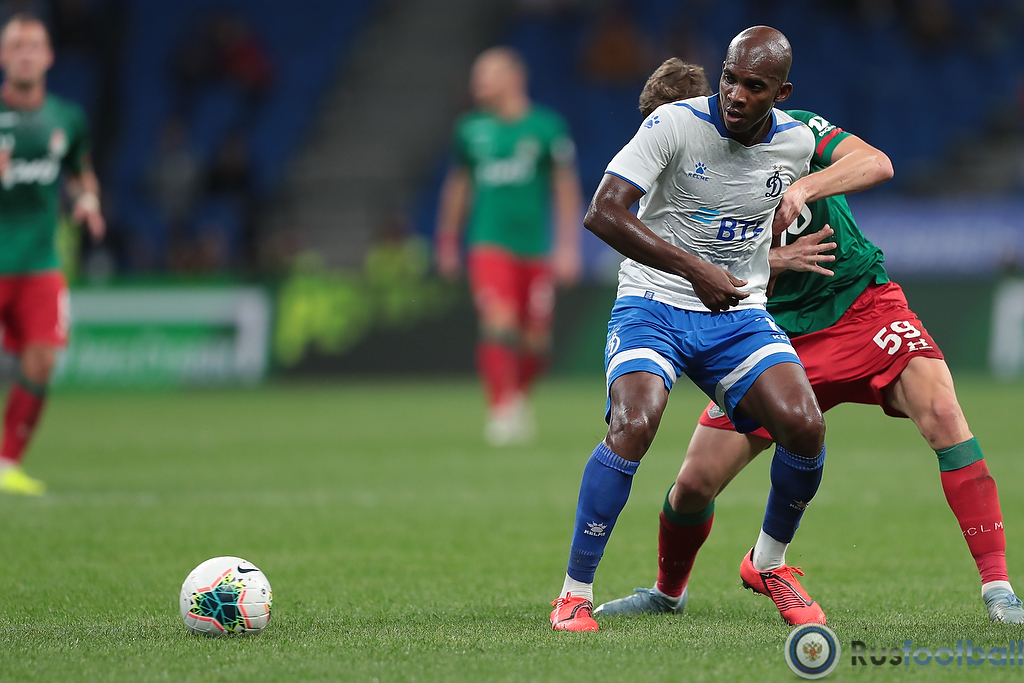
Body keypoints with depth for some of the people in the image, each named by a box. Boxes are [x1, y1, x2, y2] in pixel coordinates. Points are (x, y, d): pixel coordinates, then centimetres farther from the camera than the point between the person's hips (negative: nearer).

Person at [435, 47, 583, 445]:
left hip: (536, 248, 0)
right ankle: (503, 411, -14)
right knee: (499, 325, -19)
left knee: (535, 341, 5)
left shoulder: (547, 128, -2)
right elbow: (458, 187, 16)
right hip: (490, 244, 0)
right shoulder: (472, 129, 5)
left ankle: (518, 397, 33)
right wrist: (448, 243, 19)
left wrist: (568, 247, -4)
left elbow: (566, 189, 1)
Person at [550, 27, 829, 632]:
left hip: (740, 315, 4)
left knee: (805, 427, -16)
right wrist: (696, 270, -24)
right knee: (634, 425, -29)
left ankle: (770, 563, 12)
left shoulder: (796, 142, 0)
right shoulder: (676, 124, -15)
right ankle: (575, 593, -17)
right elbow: (603, 213, -22)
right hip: (654, 306, -4)